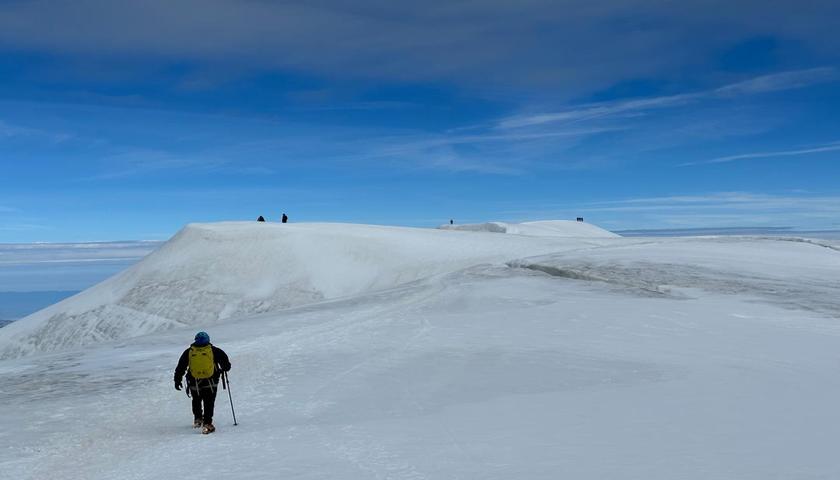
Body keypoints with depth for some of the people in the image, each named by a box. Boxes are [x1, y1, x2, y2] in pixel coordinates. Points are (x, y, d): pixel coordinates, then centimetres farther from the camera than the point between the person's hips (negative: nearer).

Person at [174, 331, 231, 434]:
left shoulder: (188, 352, 4)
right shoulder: (214, 350, -2)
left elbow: (180, 368, 7)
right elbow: (225, 362, 1)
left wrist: (177, 380, 16)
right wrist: (224, 369, 21)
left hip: (194, 383, 2)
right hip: (210, 383, -2)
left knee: (196, 400, 26)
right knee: (209, 403, 5)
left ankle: (197, 419, 32)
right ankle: (207, 424, -4)